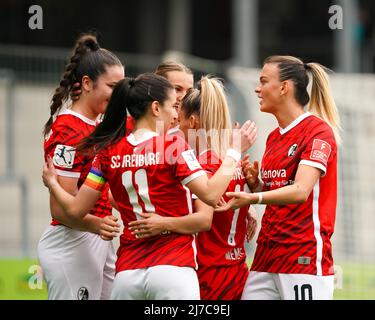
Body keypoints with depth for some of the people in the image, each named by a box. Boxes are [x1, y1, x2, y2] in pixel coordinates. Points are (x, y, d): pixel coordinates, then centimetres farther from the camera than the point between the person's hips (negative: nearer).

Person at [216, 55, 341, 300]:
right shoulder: (274, 137, 17)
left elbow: (301, 191, -21)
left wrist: (254, 198, -34)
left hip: (305, 259, -8)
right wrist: (256, 185, 3)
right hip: (267, 255, 8)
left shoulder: (318, 130, -8)